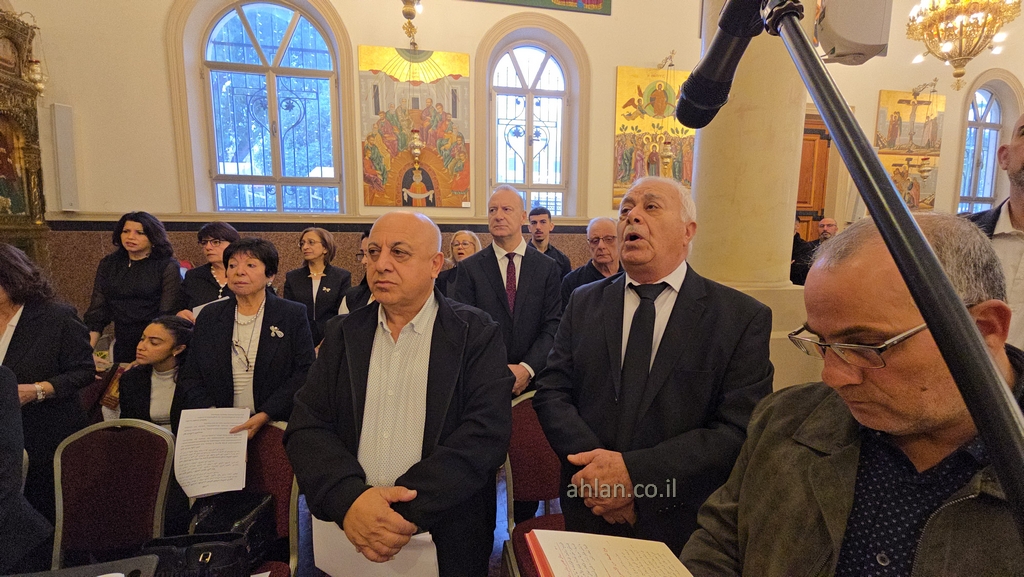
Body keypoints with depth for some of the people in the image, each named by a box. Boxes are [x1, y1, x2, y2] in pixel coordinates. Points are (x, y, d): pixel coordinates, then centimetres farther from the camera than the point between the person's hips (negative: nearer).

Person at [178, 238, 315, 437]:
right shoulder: (209, 316, 12)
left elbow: (305, 374, -5)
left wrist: (264, 416, -14)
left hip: (275, 426, -3)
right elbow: (189, 376, 13)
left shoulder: (294, 315, 1)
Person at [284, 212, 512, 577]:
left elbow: (486, 432, -17)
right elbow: (307, 427, -4)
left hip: (446, 535, -2)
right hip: (349, 532, 3)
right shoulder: (343, 334, 1)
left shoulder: (477, 334, -9)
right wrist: (349, 499, -21)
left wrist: (410, 509, -25)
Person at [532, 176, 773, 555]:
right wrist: (596, 468, -19)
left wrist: (633, 471, -23)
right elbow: (551, 392, -3)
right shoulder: (584, 303, 0)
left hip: (682, 526, -2)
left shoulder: (744, 318, -9)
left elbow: (739, 429, -15)